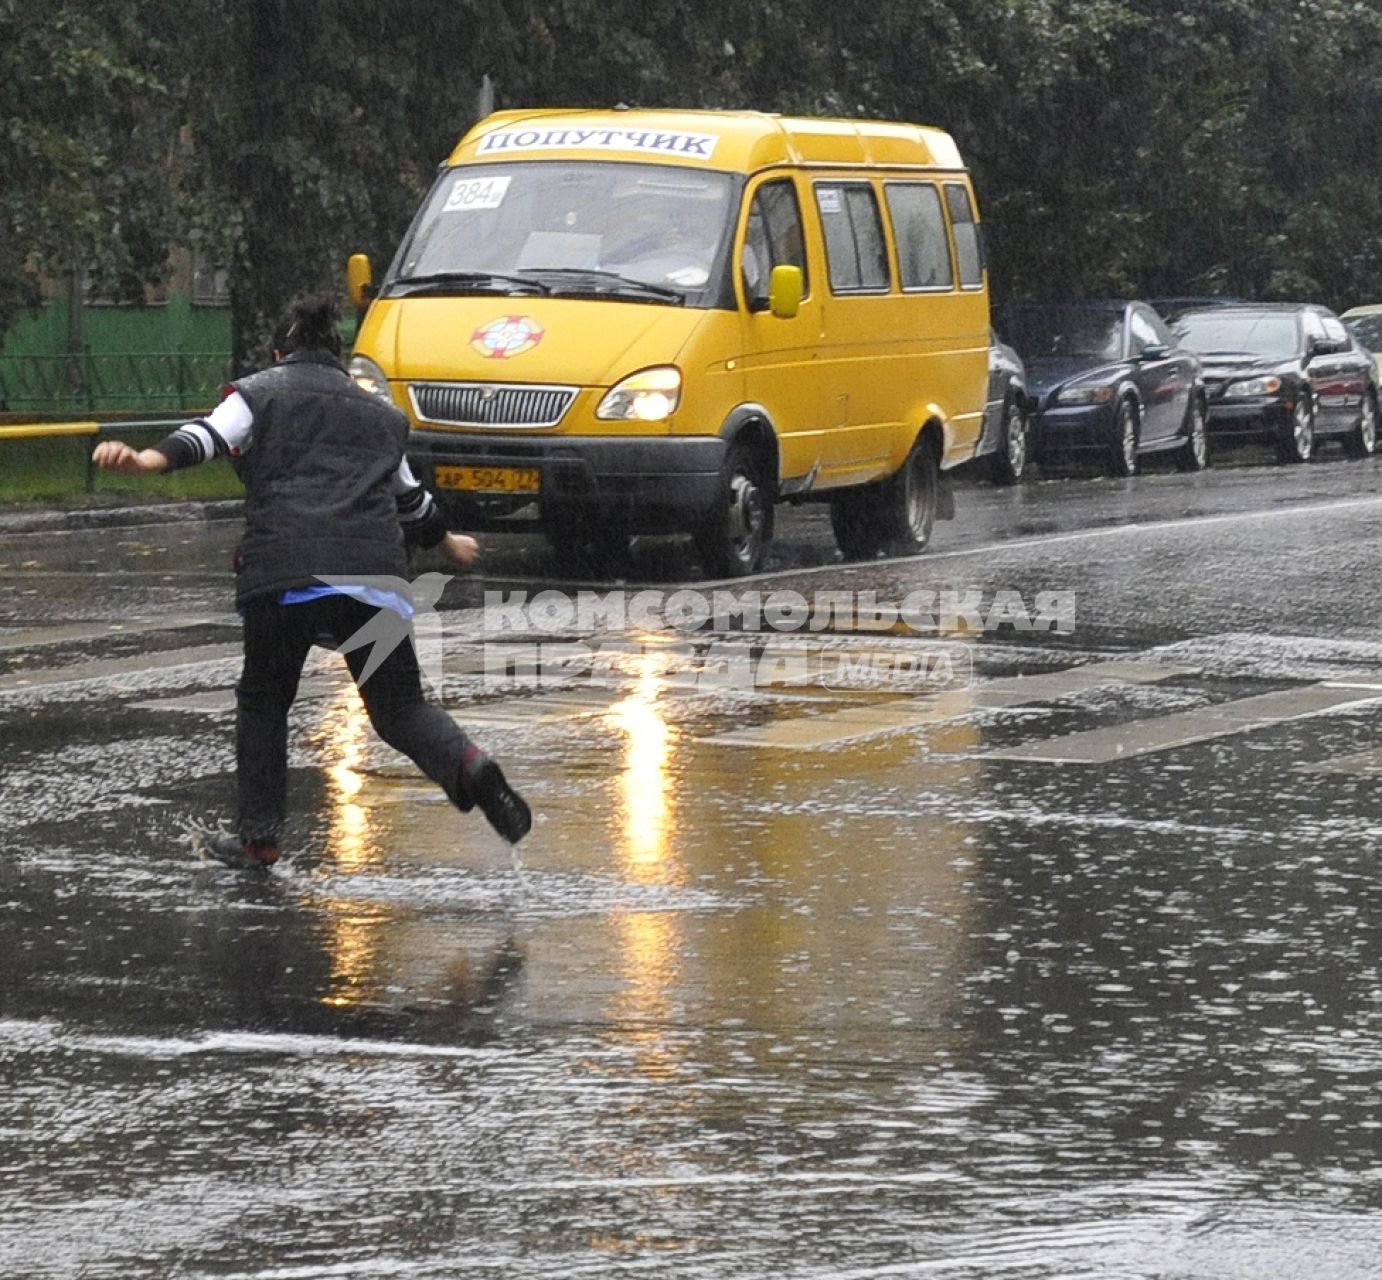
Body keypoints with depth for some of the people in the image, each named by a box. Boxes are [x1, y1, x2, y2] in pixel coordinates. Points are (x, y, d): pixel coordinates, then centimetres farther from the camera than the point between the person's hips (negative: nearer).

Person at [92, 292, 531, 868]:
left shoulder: (260, 392, 16)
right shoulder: (379, 413, 28)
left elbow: (211, 434, -5)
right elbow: (410, 496, 40)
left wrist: (148, 460, -21)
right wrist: (446, 540, 59)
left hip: (282, 571, -3)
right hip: (374, 573, 3)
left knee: (263, 701, 15)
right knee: (400, 708, 9)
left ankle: (258, 836, 16)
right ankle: (468, 765, -19)